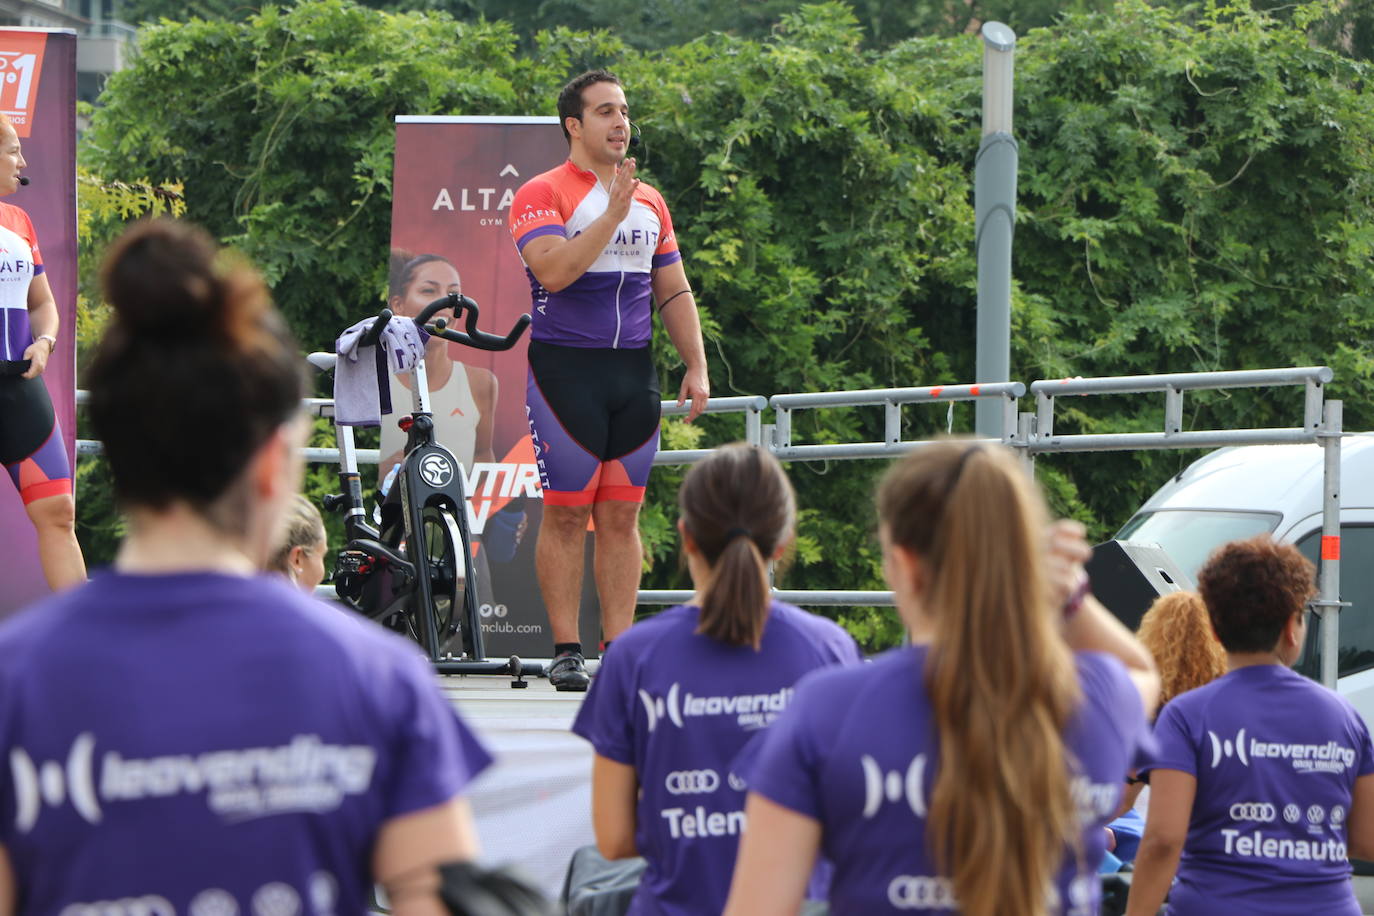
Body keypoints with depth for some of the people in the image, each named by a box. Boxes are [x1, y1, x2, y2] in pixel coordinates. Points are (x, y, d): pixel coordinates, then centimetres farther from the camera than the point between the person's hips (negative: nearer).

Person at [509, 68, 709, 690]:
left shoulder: (649, 201, 16)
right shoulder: (542, 196, -3)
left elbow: (674, 291, 19)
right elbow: (553, 271, -20)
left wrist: (696, 366, 9)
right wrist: (613, 212, -21)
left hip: (634, 372, 5)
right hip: (565, 371, -5)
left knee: (622, 516, 5)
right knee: (566, 512, -4)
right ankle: (565, 650, -1)